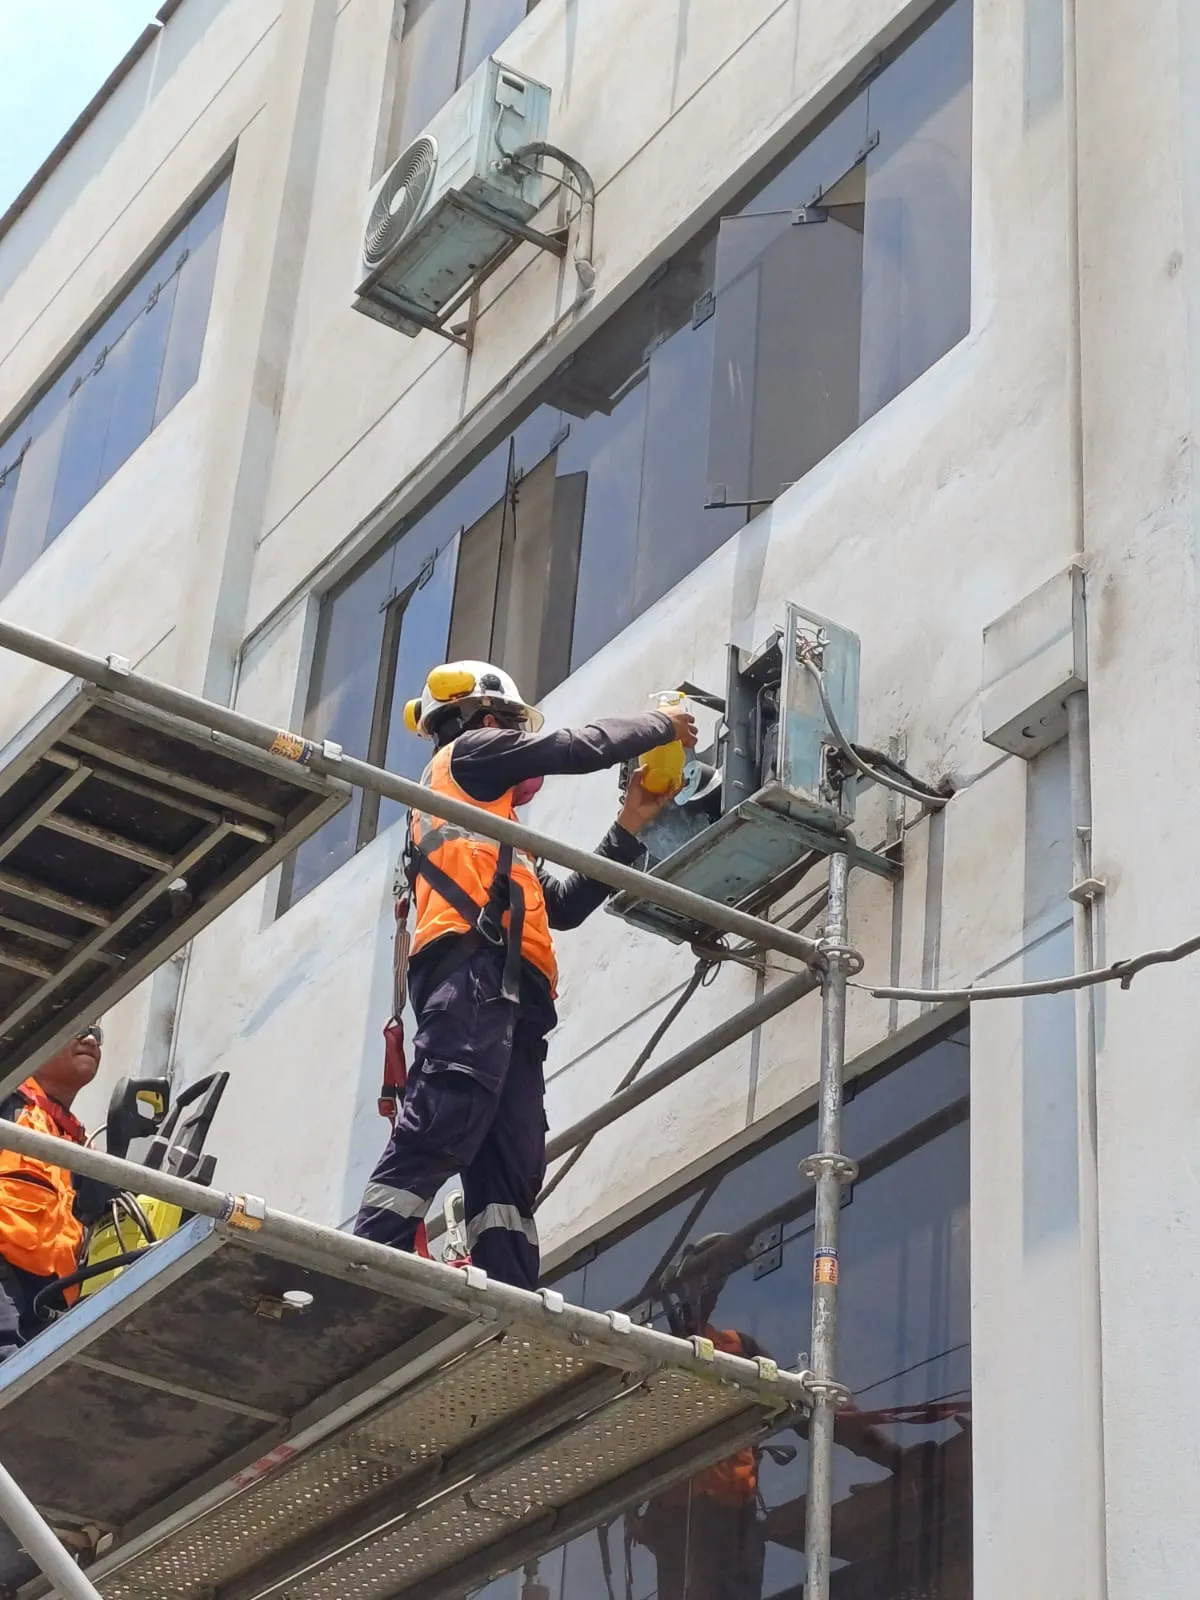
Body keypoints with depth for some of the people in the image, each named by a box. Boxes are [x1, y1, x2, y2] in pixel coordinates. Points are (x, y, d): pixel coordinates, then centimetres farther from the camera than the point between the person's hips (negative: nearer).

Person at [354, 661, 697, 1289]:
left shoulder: (490, 821, 42)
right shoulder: (467, 753, 19)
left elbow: (564, 903, 33)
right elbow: (577, 748, 11)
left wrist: (630, 826, 33)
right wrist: (662, 726, 28)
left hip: (509, 999, 9)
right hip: (473, 971, -9)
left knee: (510, 1166, -7)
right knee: (444, 1126, -25)